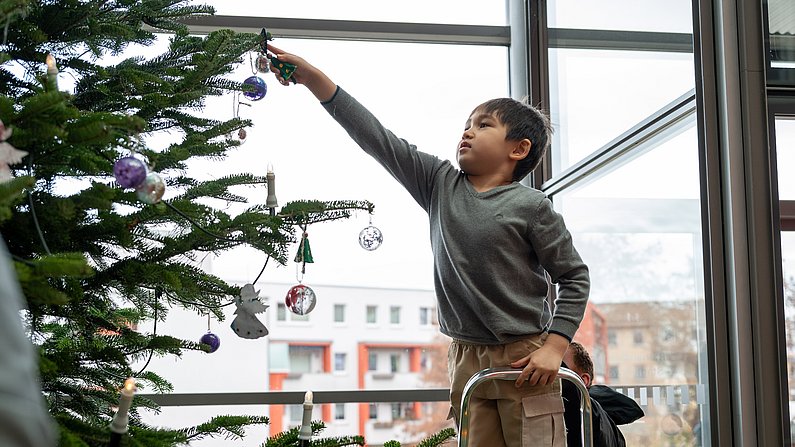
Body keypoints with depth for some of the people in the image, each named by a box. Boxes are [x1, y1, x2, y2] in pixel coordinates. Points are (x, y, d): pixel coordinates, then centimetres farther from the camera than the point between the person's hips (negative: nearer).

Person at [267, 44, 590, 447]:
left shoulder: (530, 206, -6)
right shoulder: (439, 184, 5)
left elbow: (574, 277, 0)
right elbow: (375, 137, 1)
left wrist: (555, 345, -10)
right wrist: (312, 77, -4)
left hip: (524, 359, -4)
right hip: (465, 358, 4)